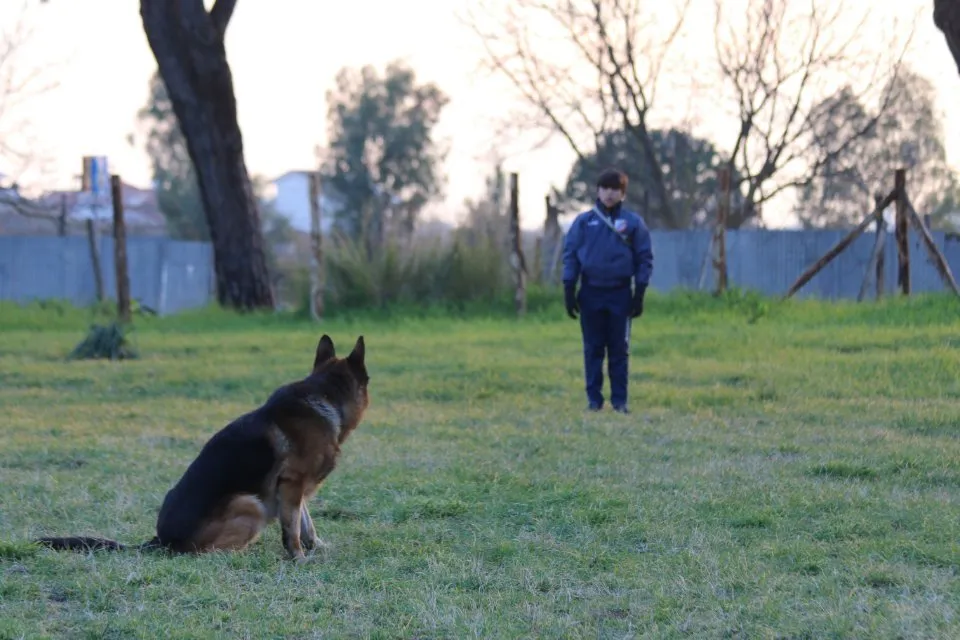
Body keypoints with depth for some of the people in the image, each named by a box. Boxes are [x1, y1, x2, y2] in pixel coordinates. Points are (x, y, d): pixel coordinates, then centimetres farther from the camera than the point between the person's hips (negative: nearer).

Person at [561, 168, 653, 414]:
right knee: (593, 348, 3)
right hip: (590, 293, 1)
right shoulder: (583, 221, 5)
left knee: (619, 349, 1)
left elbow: (645, 257, 4)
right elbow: (570, 255, 5)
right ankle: (594, 398, 7)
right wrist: (569, 291, -3)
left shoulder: (633, 222, 3)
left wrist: (639, 294, -2)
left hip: (620, 293, -1)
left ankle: (620, 399, 5)